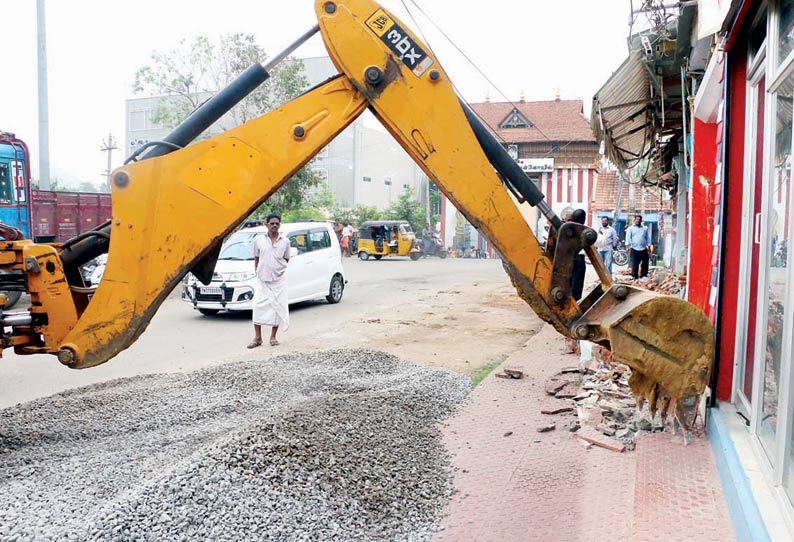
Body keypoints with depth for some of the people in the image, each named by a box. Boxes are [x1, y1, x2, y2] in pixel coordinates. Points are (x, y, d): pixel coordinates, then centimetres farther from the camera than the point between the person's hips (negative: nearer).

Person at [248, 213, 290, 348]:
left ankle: (273, 337, 15)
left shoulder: (285, 241, 3)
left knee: (278, 307, 2)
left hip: (278, 280, 0)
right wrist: (257, 271, 6)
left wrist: (276, 268, 6)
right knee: (258, 306, -5)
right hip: (262, 280, 0)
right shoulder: (259, 240, 2)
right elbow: (256, 258, 11)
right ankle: (257, 338, 3)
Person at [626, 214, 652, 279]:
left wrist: (649, 247, 7)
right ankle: (634, 278, 2)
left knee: (645, 264, 7)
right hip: (635, 250, -3)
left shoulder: (645, 228, 17)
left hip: (644, 250, 3)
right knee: (635, 265, -2)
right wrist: (628, 246, -17)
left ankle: (644, 277, 16)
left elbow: (648, 238, 15)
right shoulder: (630, 229, 8)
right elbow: (628, 238, -2)